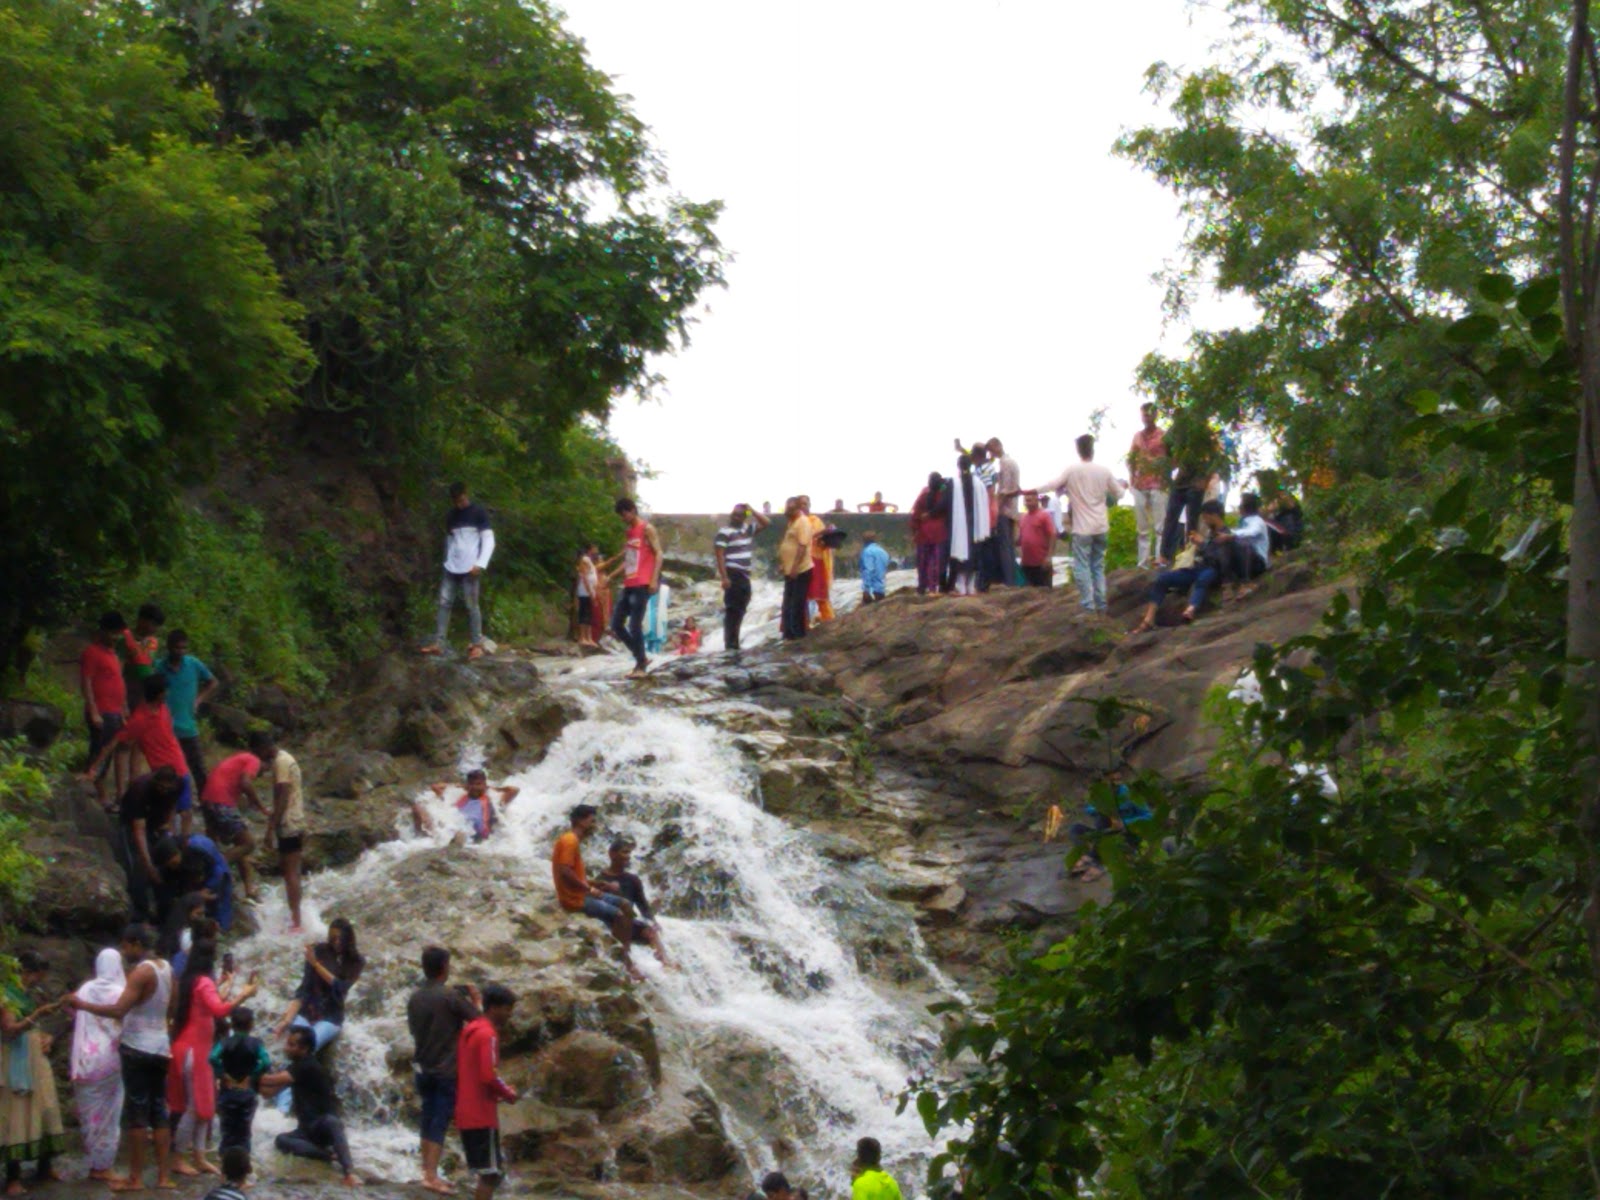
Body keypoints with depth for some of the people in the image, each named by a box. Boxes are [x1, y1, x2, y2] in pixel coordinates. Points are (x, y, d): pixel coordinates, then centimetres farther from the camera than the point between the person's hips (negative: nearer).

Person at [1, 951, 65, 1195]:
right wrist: (36, 1016, -30)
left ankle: (44, 1168, 15)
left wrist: (46, 1037, 6)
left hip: (37, 1062, 8)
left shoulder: (32, 996, 14)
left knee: (44, 1112, 7)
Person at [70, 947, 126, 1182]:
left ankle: (94, 1162, 18)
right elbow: (124, 1028, -10)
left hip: (86, 1059, 4)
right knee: (108, 1113, 4)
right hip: (110, 1058, -4)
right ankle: (103, 1165, 5)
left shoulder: (85, 990, 2)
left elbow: (74, 1019, 8)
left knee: (90, 1111, 13)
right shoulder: (119, 993, -9)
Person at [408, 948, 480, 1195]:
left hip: (422, 1068, 6)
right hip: (447, 1070, -6)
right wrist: (476, 1000, 10)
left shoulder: (415, 998, 5)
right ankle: (431, 1176, -11)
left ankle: (427, 1172, 20)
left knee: (428, 1120, 14)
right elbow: (477, 1019, -8)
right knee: (440, 1122, -5)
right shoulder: (451, 996, -15)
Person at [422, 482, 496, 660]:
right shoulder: (451, 516, 15)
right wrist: (447, 561, 17)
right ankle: (438, 643, -3)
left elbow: (489, 540, -8)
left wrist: (480, 564, -17)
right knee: (444, 603, -1)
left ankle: (476, 644, 2)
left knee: (471, 605, -4)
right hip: (451, 568, 6)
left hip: (469, 568, -6)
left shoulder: (478, 513, -3)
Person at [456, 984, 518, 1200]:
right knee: (491, 1173, -6)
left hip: (466, 1113, 10)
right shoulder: (488, 1035, -15)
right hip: (482, 1115, -10)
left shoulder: (470, 1031, 15)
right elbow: (490, 1076, -23)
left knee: (491, 1170, 16)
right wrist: (508, 1094, -5)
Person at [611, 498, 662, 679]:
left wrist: (654, 579, -19)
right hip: (629, 585, 9)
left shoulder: (647, 529, -4)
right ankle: (641, 658, 13)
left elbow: (658, 553, -10)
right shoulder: (628, 533, 19)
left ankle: (640, 666, -4)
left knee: (635, 625, -11)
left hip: (642, 585, -9)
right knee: (616, 624, 5)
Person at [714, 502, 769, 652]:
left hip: (745, 575, 8)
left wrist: (752, 511, 3)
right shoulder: (724, 532, -9)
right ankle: (730, 643, -9)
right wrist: (724, 577, -21)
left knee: (741, 609, 11)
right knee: (732, 609, -10)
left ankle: (734, 642, 18)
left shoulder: (748, 529, 12)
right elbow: (720, 555, -14)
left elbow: (766, 523, 15)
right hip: (732, 575, -8)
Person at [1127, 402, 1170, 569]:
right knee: (1142, 527, 7)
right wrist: (1131, 477, 5)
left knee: (1159, 525, -7)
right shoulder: (1137, 436, 13)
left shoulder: (1163, 436, -1)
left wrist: (1165, 477, -12)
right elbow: (1131, 459, 18)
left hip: (1158, 485, -5)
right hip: (1139, 486, 5)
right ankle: (1143, 561, 10)